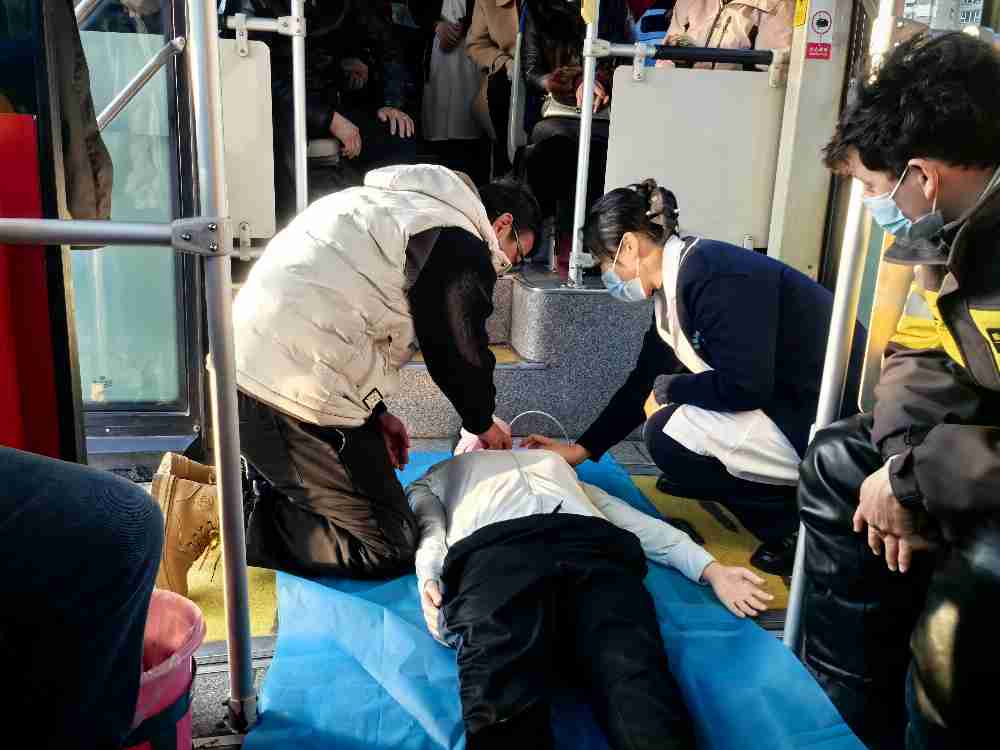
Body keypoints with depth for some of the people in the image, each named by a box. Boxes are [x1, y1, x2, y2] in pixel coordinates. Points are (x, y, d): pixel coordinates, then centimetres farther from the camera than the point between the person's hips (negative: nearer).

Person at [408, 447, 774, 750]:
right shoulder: (435, 478, 44)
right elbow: (430, 533, 21)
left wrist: (711, 568, 16)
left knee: (640, 695, -32)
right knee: (503, 709, -34)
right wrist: (429, 579, -5)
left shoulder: (552, 460, 47)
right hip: (493, 550, 0)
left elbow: (630, 517, 32)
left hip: (592, 545, 1)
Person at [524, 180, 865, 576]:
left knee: (668, 433, -14)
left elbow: (744, 386, -27)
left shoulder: (716, 276, -22)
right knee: (667, 411, 14)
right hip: (787, 405, 10)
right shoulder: (677, 283, 7)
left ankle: (796, 527, -1)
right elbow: (648, 378, 13)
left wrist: (671, 388, -8)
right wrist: (583, 448, 15)